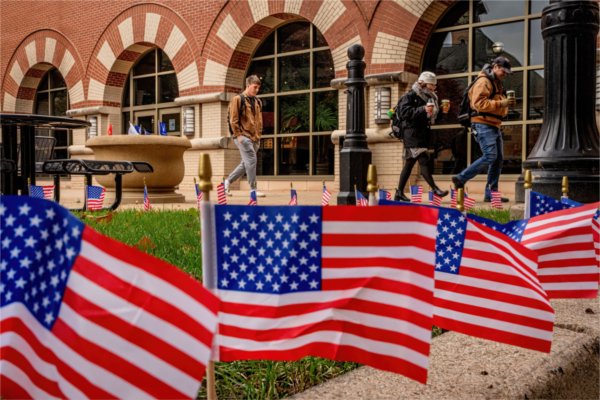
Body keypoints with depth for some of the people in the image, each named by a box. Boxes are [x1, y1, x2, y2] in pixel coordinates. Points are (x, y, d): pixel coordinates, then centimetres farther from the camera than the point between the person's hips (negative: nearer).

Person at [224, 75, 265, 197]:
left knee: (246, 163, 11)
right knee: (251, 161, -12)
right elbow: (233, 120, -8)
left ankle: (228, 181, 25)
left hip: (254, 138, 7)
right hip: (244, 137, -7)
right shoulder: (238, 99, -4)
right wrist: (238, 135, -13)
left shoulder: (258, 101, 16)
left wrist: (258, 135, 14)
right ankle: (253, 189, -6)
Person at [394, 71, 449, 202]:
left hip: (423, 133, 9)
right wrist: (423, 110, -25)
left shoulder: (430, 97, 19)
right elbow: (405, 113, -19)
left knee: (409, 163, 9)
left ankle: (399, 193, 13)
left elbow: (433, 117, 23)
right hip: (412, 133, -9)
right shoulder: (410, 96, -6)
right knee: (423, 160, -14)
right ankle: (435, 189, -16)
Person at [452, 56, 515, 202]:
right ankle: (461, 179, -7)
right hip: (483, 124, -10)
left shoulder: (497, 83, 24)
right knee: (490, 156, -17)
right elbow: (479, 103, -21)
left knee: (499, 158, 5)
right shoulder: (483, 81, -7)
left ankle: (491, 193, 8)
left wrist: (506, 104, 14)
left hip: (494, 126, 10)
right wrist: (500, 103, -22)